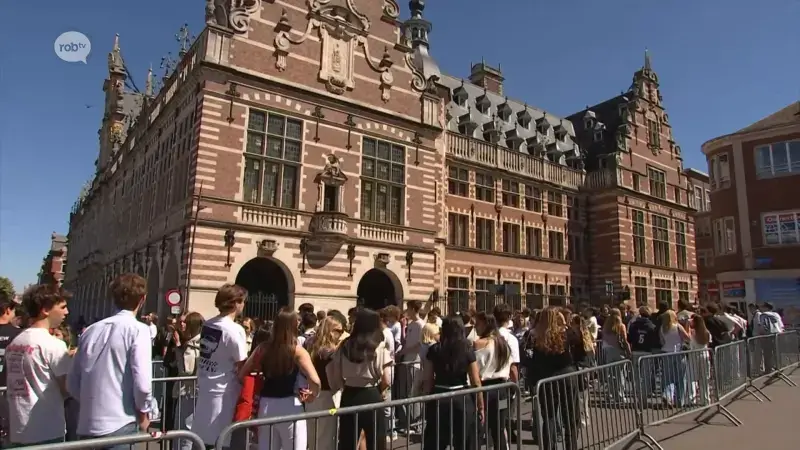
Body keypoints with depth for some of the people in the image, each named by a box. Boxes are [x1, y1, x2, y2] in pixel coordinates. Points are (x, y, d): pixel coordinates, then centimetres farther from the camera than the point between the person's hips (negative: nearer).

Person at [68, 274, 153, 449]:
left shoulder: (91, 330, 9)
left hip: (87, 424, 6)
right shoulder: (138, 329, -9)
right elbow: (142, 382, -17)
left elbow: (72, 382, 11)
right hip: (119, 425, -6)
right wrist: (144, 412, 0)